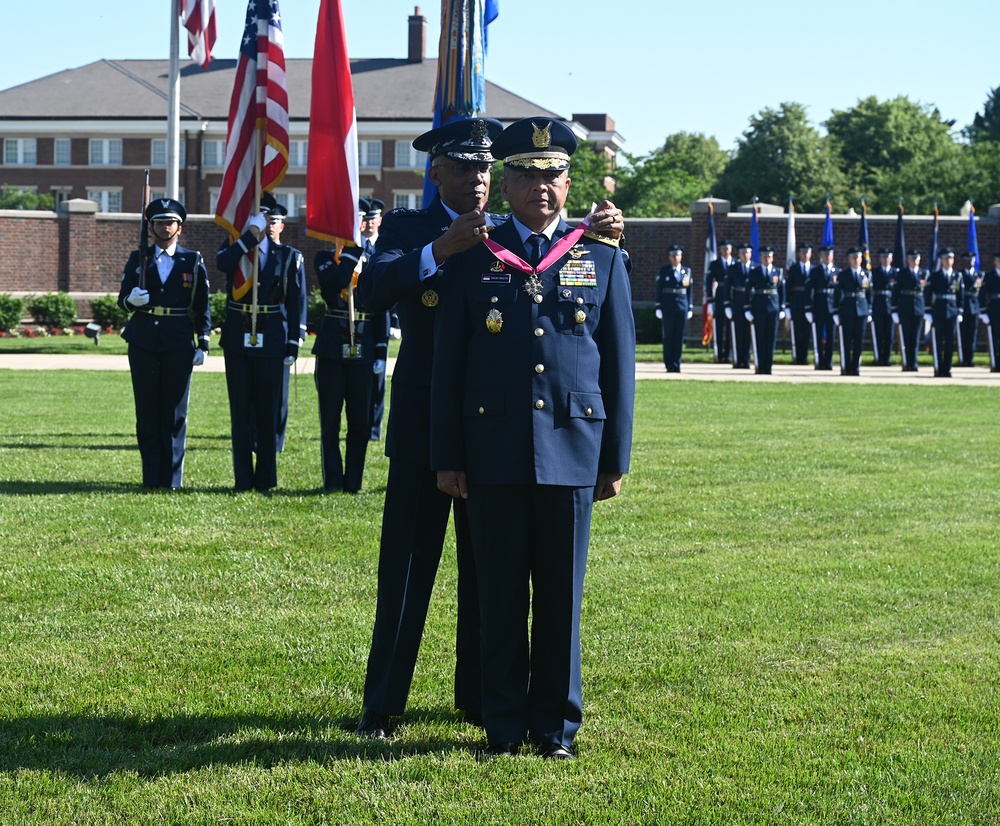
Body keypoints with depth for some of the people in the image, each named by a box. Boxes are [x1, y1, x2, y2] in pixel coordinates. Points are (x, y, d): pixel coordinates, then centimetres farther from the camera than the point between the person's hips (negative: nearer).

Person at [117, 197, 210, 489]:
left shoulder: (193, 261, 7)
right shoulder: (138, 259, 9)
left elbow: (202, 306, 6)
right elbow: (123, 298, 8)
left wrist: (203, 344, -1)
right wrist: (131, 300, -16)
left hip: (178, 344, -1)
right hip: (143, 342, 1)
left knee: (174, 413, 0)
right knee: (147, 411, 3)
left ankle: (172, 478, 5)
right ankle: (151, 477, 8)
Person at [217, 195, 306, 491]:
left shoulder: (288, 257, 3)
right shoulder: (233, 250, 6)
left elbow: (296, 305, 1)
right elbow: (222, 262, -20)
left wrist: (293, 347, -4)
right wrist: (250, 234, -20)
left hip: (271, 342, -1)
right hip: (237, 341, 1)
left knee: (268, 411, 3)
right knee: (241, 412, 3)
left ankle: (266, 478, 11)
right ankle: (243, 479, 8)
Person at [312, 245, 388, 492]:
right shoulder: (325, 258, 3)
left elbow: (382, 312, 9)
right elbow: (338, 281, -20)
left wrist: (381, 353, 2)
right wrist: (353, 249, -13)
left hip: (363, 353, 2)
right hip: (332, 351, -2)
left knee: (360, 422, 3)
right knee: (330, 421, 3)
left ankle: (353, 482, 11)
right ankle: (333, 481, 10)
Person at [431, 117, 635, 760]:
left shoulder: (603, 260, 8)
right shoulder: (474, 262, 7)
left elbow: (619, 364, 8)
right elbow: (448, 364, 7)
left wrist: (616, 459, 4)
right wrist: (448, 457, 2)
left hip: (572, 452, 0)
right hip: (495, 454, 0)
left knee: (561, 594, 5)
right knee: (501, 593, 4)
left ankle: (557, 723, 15)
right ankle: (504, 724, 14)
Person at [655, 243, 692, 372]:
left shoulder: (687, 271, 10)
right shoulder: (663, 271, 4)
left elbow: (690, 290, 11)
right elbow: (658, 290, 3)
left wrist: (690, 308, 7)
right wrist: (658, 307, -4)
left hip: (682, 307, 2)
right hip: (668, 307, -2)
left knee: (679, 337, 2)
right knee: (668, 337, 0)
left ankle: (676, 365, 7)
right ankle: (669, 365, 5)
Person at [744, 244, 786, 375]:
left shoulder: (778, 272, 7)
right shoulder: (754, 272, 3)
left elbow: (782, 291, 9)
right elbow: (748, 291, 2)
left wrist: (782, 308, 5)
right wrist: (747, 309, -4)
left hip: (773, 309, 1)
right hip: (758, 309, -1)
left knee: (771, 338, 1)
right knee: (760, 339, 0)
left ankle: (768, 367, 6)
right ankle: (760, 367, 4)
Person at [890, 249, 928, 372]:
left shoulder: (924, 274, 9)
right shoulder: (901, 274, 3)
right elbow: (895, 292, 1)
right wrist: (895, 310, -4)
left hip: (919, 310, 2)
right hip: (905, 310, -2)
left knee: (915, 338, 2)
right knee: (906, 338, 0)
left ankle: (913, 363, 6)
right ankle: (907, 363, 3)